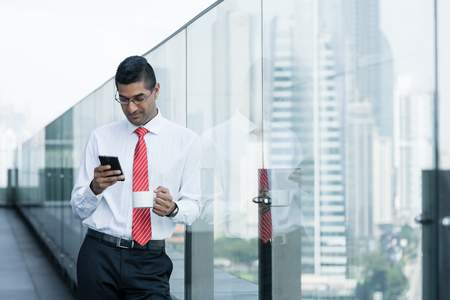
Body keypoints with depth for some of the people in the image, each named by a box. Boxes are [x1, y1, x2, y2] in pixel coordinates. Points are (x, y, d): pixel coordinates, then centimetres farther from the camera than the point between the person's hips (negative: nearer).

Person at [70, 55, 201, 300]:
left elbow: (193, 207, 5)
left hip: (150, 262, -1)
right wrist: (95, 188, -15)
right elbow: (78, 209, 7)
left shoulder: (186, 140, 7)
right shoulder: (100, 138, 9)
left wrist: (172, 208, -17)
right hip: (100, 255, 1)